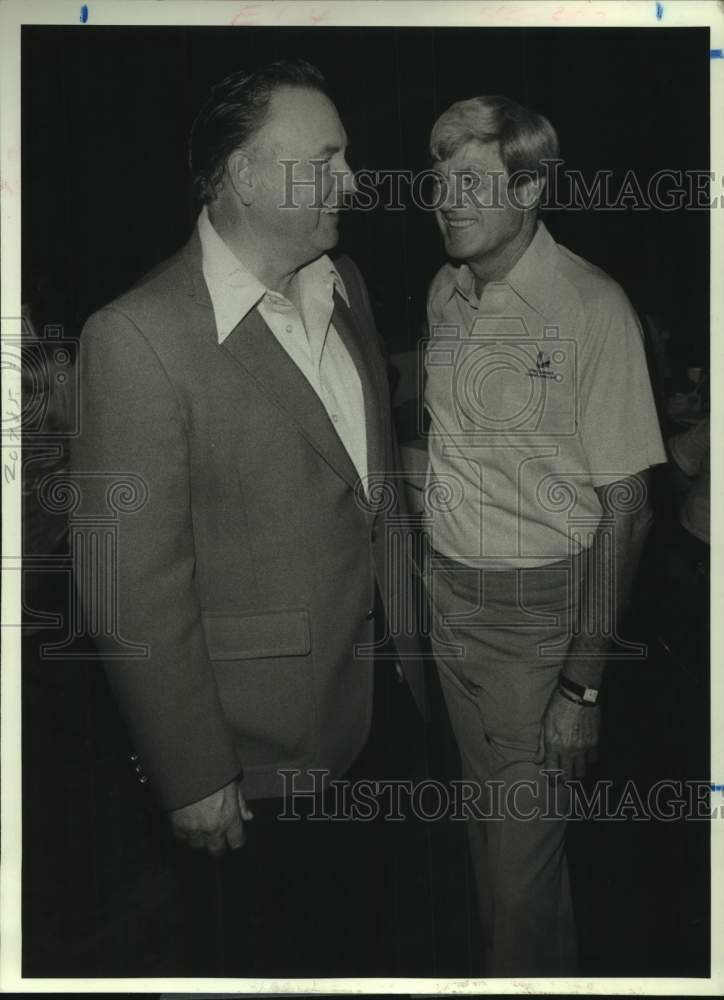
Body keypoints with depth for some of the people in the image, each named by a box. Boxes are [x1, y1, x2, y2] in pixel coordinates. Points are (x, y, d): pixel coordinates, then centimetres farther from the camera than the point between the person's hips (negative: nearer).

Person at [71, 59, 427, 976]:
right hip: (258, 757, -6)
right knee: (259, 961, 20)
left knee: (357, 937, 26)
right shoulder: (140, 337, -22)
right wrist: (193, 778, -15)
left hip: (373, 705, 6)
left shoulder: (344, 286, 3)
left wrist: (405, 640, 13)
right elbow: (136, 587, -20)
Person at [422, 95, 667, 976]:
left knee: (526, 839, 2)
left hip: (539, 606, -6)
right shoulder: (445, 290, 3)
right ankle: (499, 963, 42)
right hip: (449, 591, 6)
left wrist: (583, 685, -17)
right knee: (486, 811, 20)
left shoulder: (591, 308, -17)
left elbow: (622, 505, -16)